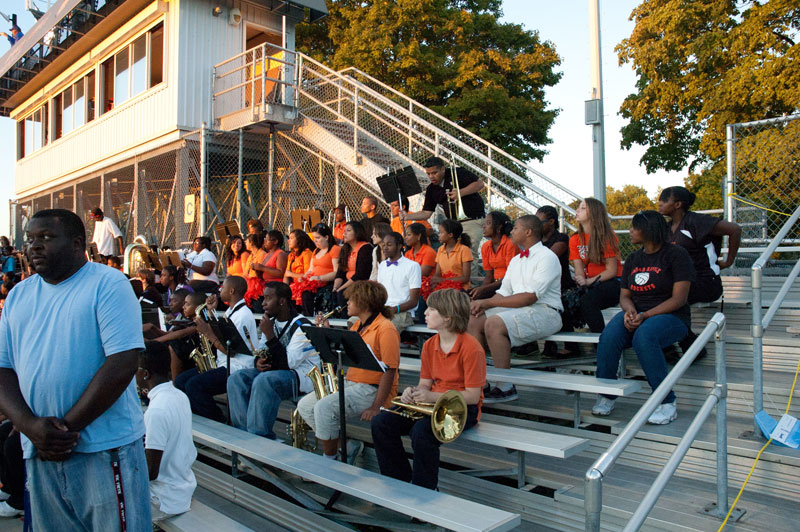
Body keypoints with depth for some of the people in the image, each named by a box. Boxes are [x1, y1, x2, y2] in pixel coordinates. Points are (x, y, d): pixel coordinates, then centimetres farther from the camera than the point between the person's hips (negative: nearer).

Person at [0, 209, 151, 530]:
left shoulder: (107, 284, -7)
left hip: (106, 449, -5)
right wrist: (30, 425, -11)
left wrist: (67, 427, -14)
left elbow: (124, 362, -16)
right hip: (40, 454, 5)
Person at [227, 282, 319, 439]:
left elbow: (287, 363, -23)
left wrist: (270, 335, -20)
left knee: (264, 381, -34)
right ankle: (245, 432, -13)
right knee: (237, 378, -11)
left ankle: (259, 437, -24)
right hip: (276, 371, 9)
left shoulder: (302, 326, -17)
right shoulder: (272, 322, 9)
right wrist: (259, 361, -6)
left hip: (303, 375, -8)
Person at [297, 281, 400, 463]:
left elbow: (389, 370, -19)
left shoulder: (385, 329, -14)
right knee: (305, 406, 1)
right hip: (349, 383, 10)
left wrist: (376, 406, -23)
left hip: (373, 390, -10)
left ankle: (329, 460, -6)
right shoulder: (357, 325, 15)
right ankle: (347, 447, 5)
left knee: (324, 407, -26)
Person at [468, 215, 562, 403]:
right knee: (474, 320, -9)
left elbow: (530, 297, -19)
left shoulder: (547, 257, -9)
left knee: (493, 323, -30)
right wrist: (483, 305, -8)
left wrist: (489, 302, -17)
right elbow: (504, 292, 15)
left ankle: (505, 387, -21)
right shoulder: (515, 260, 20)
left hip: (544, 312, -8)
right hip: (517, 309, 8)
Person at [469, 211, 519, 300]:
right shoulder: (485, 247, 8)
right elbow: (489, 276, 9)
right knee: (469, 294, -18)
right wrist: (480, 289, -12)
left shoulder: (510, 244, -12)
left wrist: (484, 288, -22)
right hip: (496, 284, 6)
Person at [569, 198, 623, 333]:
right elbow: (579, 269, 2)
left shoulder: (608, 237, -5)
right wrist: (581, 281, -21)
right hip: (588, 285, 5)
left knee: (586, 300, -34)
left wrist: (590, 281, -21)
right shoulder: (575, 239, 9)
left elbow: (612, 271, -9)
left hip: (611, 283, -4)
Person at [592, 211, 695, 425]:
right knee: (608, 337, -28)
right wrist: (629, 310, -9)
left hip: (671, 317, -4)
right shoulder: (633, 259, 16)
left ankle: (667, 403, -23)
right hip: (637, 315, 5)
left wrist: (645, 315, -21)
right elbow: (624, 295, 16)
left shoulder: (676, 254, -3)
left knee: (644, 337, -38)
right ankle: (606, 395, -11)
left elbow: (679, 298, -10)